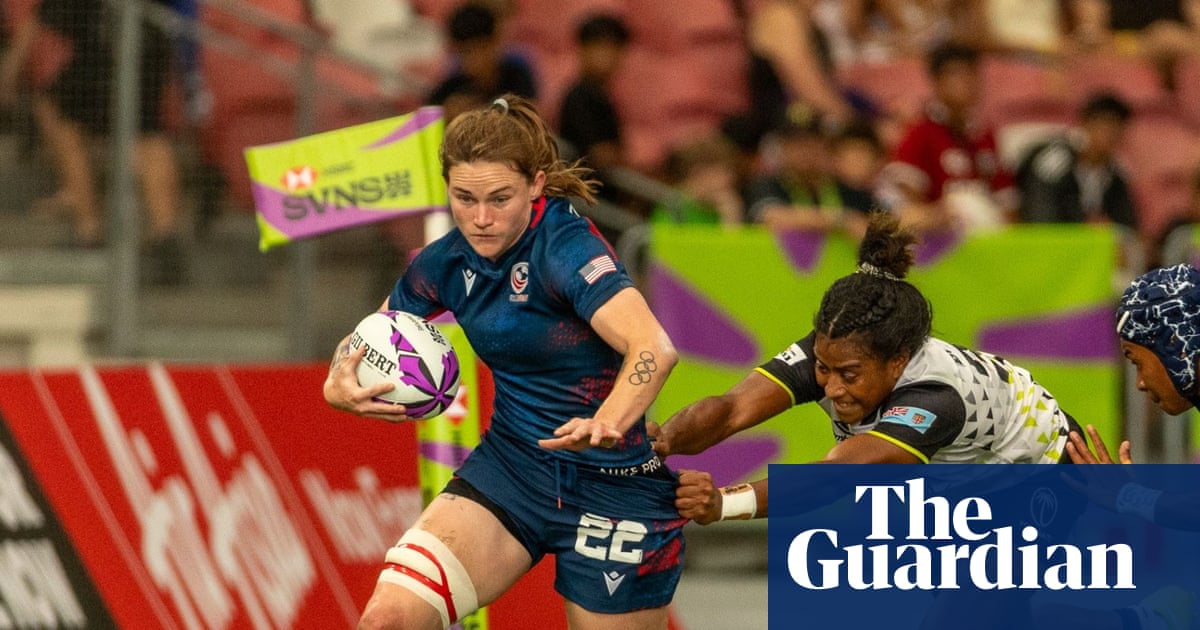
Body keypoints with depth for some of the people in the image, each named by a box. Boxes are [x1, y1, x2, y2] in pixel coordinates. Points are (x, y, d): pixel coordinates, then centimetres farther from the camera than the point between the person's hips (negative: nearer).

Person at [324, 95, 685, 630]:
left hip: (610, 485, -5)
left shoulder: (565, 246, -21)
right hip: (509, 466, 5)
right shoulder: (449, 262, -2)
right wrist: (340, 386, -10)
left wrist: (605, 424, -54)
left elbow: (653, 348, -35)